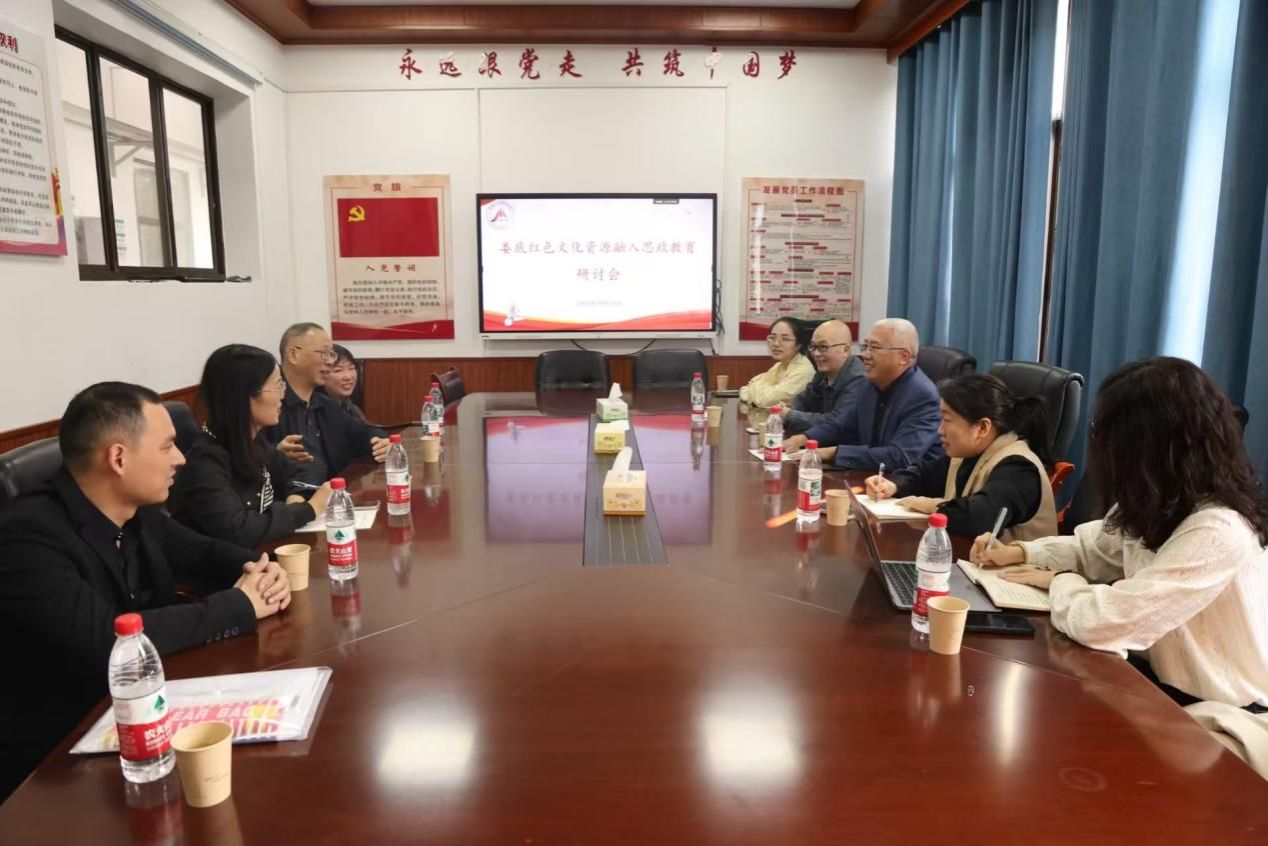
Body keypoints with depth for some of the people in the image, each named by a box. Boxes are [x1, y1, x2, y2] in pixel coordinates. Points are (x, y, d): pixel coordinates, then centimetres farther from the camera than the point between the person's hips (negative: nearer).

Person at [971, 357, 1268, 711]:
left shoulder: (1217, 533, -32)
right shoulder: (1162, 503, -2)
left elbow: (1100, 622, -35)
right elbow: (1094, 546, 15)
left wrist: (1060, 582, -14)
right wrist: (1020, 552, -1)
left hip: (1213, 712, -7)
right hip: (1163, 676, 7)